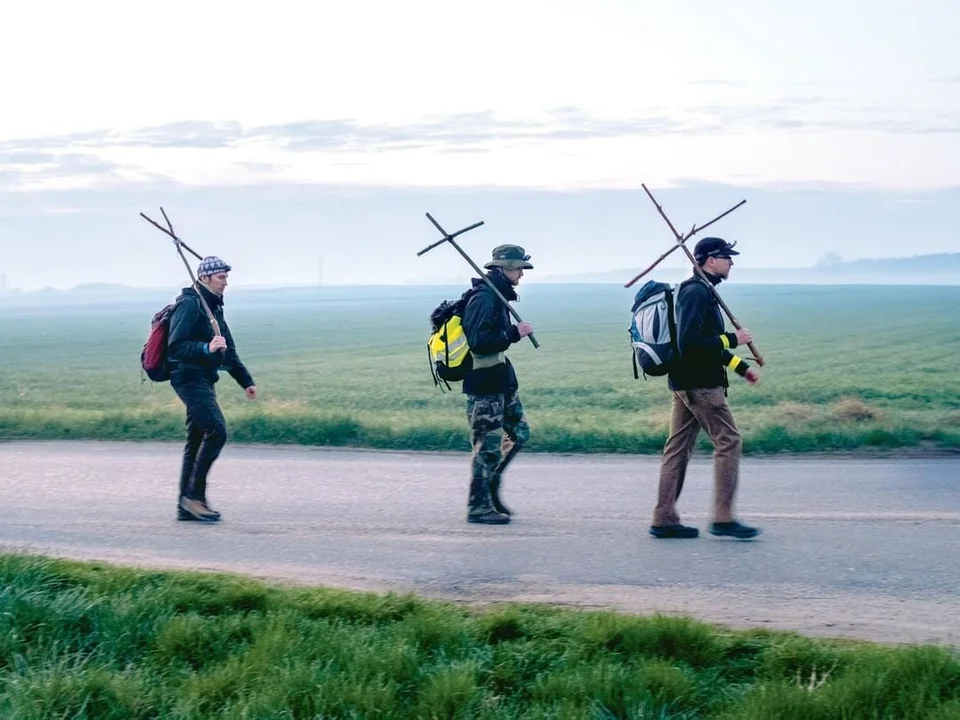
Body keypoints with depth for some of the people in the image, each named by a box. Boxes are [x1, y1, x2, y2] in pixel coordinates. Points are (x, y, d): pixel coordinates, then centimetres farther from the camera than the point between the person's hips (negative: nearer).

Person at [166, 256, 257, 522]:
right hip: (190, 378, -10)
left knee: (197, 440, 9)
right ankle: (194, 495, -10)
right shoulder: (190, 304, -12)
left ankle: (186, 505, 13)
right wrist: (206, 348, -32)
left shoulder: (214, 307, 17)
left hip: (204, 380, 10)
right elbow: (176, 347, -20)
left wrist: (246, 380, 19)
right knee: (217, 432, -16)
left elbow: (228, 350, 23)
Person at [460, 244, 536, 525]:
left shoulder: (496, 296, 13)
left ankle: (490, 488, 23)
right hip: (485, 385, -10)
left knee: (518, 432, 13)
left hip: (501, 380, 10)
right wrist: (515, 333, -21)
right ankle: (479, 506, 5)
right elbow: (478, 341, -26)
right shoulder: (484, 297, -18)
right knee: (488, 445, -4)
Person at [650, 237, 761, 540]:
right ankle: (723, 518, -6)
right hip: (700, 384, -10)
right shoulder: (697, 292, -15)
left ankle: (664, 520, 10)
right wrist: (732, 339, -17)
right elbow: (689, 342, -25)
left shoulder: (700, 291, 19)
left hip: (685, 383, 10)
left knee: (678, 448, 8)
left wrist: (740, 367, 23)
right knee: (729, 441, -6)